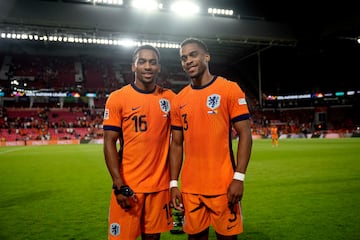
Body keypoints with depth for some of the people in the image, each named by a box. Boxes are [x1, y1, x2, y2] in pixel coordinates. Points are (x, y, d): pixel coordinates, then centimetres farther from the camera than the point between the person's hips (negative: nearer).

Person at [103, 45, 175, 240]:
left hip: (160, 185, 3)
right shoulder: (117, 98, -5)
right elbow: (109, 142, -6)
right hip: (127, 185, -2)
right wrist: (119, 185, -13)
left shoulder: (169, 98, 4)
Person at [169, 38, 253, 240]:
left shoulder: (230, 89, -4)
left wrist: (239, 177, -13)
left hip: (223, 185, -3)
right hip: (190, 187, 4)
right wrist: (173, 183, 5)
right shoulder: (179, 100, 8)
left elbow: (245, 134, -6)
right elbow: (177, 144, 10)